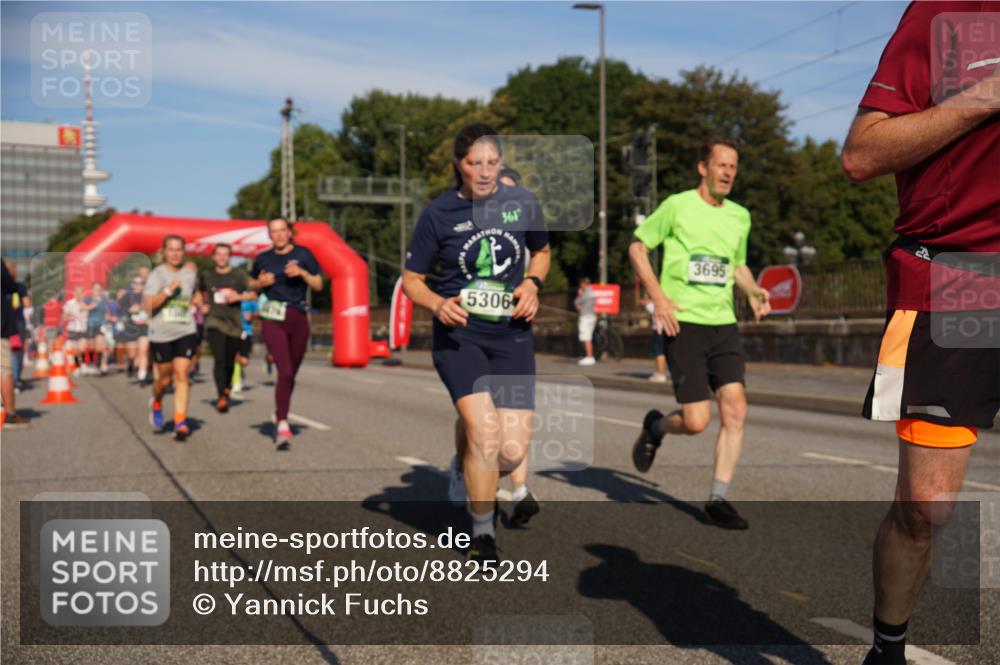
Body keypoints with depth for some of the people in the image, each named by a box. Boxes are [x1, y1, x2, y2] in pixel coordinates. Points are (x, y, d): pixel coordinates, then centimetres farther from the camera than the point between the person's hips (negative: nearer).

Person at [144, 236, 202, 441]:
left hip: (186, 333, 2)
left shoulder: (190, 275, 9)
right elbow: (147, 305, -14)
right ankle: (156, 404, 41)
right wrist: (168, 291, -21)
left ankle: (180, 422, -12)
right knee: (165, 379, 8)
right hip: (161, 334, -2)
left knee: (181, 376, -10)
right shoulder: (156, 275, -3)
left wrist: (196, 301, 13)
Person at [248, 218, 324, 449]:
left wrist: (302, 273, -13)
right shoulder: (263, 258, 8)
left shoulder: (303, 254, 4)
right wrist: (261, 283, -1)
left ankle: (280, 415, 32)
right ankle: (283, 426, -21)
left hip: (298, 318, 2)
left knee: (291, 374, 11)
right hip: (273, 319, -2)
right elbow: (252, 286, 21)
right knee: (284, 371, -18)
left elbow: (318, 285, 3)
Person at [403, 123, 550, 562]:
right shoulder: (438, 213, -4)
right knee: (484, 428, -21)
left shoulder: (522, 203, 2)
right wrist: (438, 304, -17)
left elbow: (542, 251, 21)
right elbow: (411, 280, 4)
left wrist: (532, 284, 0)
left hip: (511, 334, 3)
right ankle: (483, 533, 1)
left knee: (514, 450, -5)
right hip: (458, 334, -2)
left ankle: (467, 468, 33)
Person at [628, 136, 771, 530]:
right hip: (684, 323, -5)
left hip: (723, 324, 5)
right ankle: (655, 427, 26)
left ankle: (717, 500, 4)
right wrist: (658, 296, -9)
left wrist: (754, 292, 6)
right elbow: (637, 247, 2)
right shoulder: (677, 206, -3)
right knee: (697, 421, -9)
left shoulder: (739, 216, 13)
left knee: (735, 410, -8)